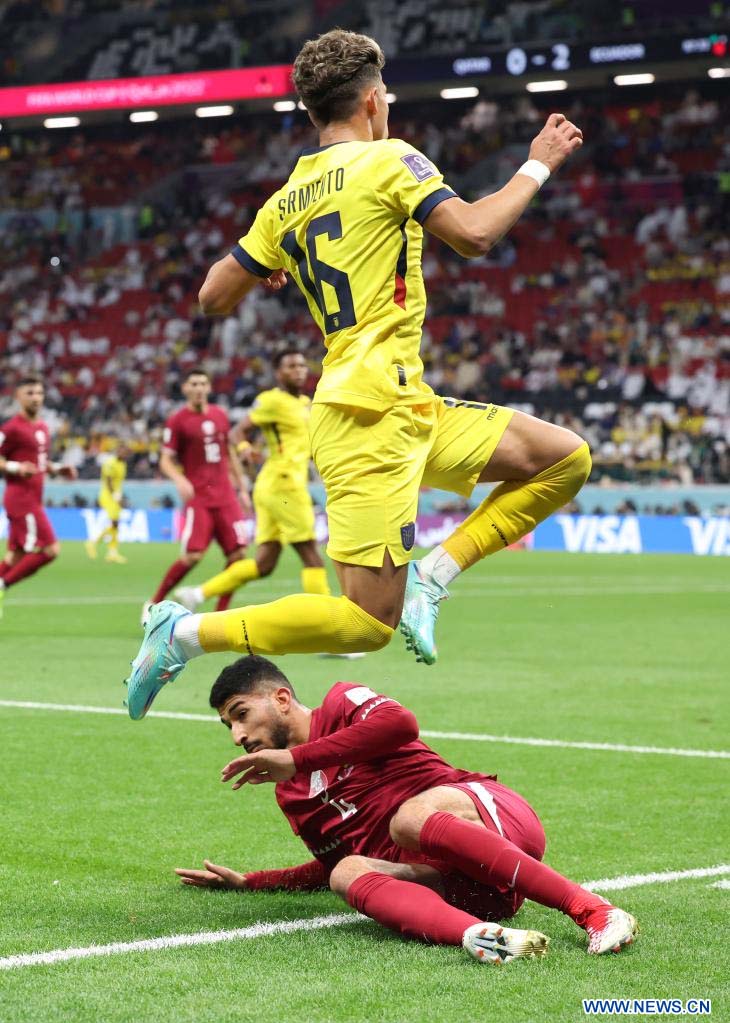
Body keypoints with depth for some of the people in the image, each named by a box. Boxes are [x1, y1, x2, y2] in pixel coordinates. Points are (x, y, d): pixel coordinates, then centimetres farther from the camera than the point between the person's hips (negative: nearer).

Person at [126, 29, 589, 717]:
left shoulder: (287, 201, 15)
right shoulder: (388, 160, -5)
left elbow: (214, 297, 16)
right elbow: (473, 234, -17)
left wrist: (267, 271, 37)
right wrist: (538, 165, -3)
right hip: (373, 410, -9)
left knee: (566, 457, 10)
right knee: (366, 623, -11)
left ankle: (429, 576, 4)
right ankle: (186, 633, -5)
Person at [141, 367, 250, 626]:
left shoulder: (220, 415, 12)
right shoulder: (177, 421, -3)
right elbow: (166, 460, -6)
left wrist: (242, 488, 20)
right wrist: (179, 479, -26)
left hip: (225, 495, 5)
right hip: (197, 497, -5)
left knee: (237, 553, -4)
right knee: (192, 556, -15)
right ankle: (153, 604, 2)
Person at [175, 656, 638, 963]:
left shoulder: (340, 704, 8)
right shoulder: (290, 795, 27)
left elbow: (401, 723, -14)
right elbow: (334, 865, 36)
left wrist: (296, 759, -9)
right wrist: (248, 882, 27)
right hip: (455, 884, 5)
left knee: (409, 817, -35)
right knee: (348, 873, -23)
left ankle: (592, 910, -37)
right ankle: (480, 935, -56)